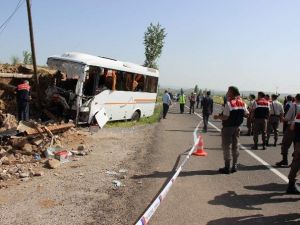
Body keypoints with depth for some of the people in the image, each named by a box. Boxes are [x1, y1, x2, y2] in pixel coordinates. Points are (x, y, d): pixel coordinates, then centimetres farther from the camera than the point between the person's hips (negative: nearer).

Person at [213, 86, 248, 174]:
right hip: (237, 127, 7)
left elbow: (225, 117, -22)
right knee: (235, 146, 15)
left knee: (226, 146, 2)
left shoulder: (228, 103, -19)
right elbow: (246, 114, 11)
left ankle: (227, 167, 5)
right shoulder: (242, 103, 3)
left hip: (228, 127, -7)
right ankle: (234, 166, 21)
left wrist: (217, 117, -6)